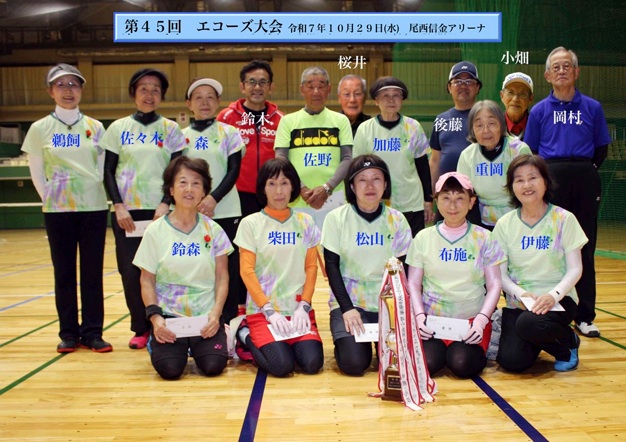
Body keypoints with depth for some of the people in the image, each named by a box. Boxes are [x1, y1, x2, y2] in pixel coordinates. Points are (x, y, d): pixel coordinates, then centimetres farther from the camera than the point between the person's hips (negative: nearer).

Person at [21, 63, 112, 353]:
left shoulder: (95, 127, 4)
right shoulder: (40, 128, 2)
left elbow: (104, 167, 7)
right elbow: (36, 172, 5)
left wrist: (92, 193, 0)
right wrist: (49, 199, -1)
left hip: (94, 207, 1)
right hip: (57, 210, 0)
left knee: (93, 272, 3)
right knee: (64, 273, 5)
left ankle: (92, 332, 12)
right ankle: (69, 333, 15)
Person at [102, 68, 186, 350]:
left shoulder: (170, 129, 5)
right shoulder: (118, 128, 8)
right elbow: (108, 171, 5)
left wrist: (165, 204, -11)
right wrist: (118, 206, -6)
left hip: (160, 211, -1)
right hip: (126, 211, 1)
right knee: (131, 271, 1)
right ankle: (140, 329, 14)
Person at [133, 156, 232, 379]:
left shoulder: (213, 230, 3)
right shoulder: (155, 231, -1)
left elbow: (222, 277, 2)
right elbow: (147, 280, 1)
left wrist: (216, 313, -11)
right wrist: (154, 316, -12)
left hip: (206, 316, 1)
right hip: (168, 315, -1)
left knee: (213, 365, -19)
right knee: (169, 368, -20)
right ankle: (156, 342, 16)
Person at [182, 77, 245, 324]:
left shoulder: (228, 132, 5)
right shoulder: (181, 136, 9)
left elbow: (234, 171, -2)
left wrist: (214, 198, -15)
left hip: (225, 211, -1)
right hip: (193, 213, 1)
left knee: (227, 267, 0)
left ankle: (228, 321, 10)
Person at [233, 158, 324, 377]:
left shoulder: (305, 223, 7)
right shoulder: (250, 223, -1)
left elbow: (311, 267, 6)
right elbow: (247, 271, -5)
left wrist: (304, 306, -6)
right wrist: (270, 311, -12)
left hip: (298, 309, 3)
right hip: (262, 310, -2)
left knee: (312, 363, -18)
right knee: (281, 365, -22)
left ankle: (289, 340, 13)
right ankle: (247, 335, 8)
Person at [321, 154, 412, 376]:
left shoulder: (397, 220, 1)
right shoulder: (336, 218, -4)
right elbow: (332, 266, -4)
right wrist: (347, 308, -14)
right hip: (349, 301, -2)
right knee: (353, 363, -20)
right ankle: (344, 339, 15)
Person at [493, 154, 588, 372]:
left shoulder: (564, 219, -4)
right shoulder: (505, 224, 1)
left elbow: (575, 269, -5)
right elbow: (500, 274, 0)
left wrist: (553, 295, -22)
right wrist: (521, 294, -19)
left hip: (557, 299, -2)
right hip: (518, 301, 2)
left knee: (529, 324, -35)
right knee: (512, 361, -18)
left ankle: (568, 340, 0)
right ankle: (536, 342, 19)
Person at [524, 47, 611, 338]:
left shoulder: (592, 108, 7)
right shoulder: (539, 110, 7)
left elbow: (602, 149, 11)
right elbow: (530, 153, 8)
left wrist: (587, 169, 0)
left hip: (584, 181, 1)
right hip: (551, 180, 0)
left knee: (584, 248, 4)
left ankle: (584, 316, 11)